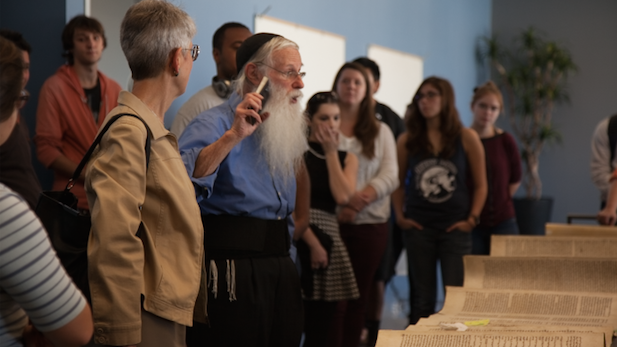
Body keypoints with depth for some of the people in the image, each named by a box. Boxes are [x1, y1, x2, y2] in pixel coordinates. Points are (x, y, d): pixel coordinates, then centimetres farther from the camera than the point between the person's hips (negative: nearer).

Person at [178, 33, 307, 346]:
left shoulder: (283, 131, 18)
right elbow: (185, 181, -29)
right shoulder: (215, 123, -9)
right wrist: (233, 135, -33)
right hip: (233, 270, -8)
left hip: (280, 270, 8)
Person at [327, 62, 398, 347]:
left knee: (359, 296, 7)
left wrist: (363, 196, -15)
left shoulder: (381, 132, 15)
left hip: (371, 222, 3)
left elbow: (390, 176, 4)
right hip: (330, 221, -3)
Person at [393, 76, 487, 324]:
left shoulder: (467, 139, 1)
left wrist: (472, 219, -4)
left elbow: (480, 185, 5)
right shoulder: (407, 141, 5)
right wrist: (400, 216, -1)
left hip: (455, 229, -1)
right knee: (422, 297, 8)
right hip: (418, 227, 1)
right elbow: (398, 183, 10)